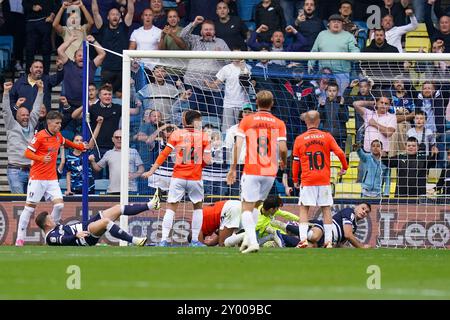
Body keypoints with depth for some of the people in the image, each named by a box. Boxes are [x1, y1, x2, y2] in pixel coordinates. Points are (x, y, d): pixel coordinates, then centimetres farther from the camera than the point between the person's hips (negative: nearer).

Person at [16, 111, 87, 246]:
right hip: (37, 178, -6)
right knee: (30, 207, -3)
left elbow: (66, 143, 33)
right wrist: (42, 158, -30)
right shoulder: (40, 136, -12)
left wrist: (81, 147, 39)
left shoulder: (58, 136, 9)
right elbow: (27, 153, -15)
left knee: (59, 204, -9)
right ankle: (20, 239, 2)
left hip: (52, 178, 6)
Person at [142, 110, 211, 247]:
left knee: (171, 208, 4)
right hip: (195, 178, 0)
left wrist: (152, 170, 2)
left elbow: (164, 154, -1)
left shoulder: (176, 134, 2)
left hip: (178, 177, 0)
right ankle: (195, 240, 14)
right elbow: (206, 161, -2)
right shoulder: (203, 136, 1)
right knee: (198, 207, 17)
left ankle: (164, 240, -5)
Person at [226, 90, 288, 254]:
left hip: (251, 171, -3)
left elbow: (238, 146, -7)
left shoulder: (246, 121, 0)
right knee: (255, 206, 20)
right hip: (270, 171, 3)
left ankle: (252, 241, -16)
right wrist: (283, 162, 17)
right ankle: (248, 238, 12)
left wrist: (233, 168, -1)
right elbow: (283, 148, -4)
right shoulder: (279, 124, 3)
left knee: (247, 208, 0)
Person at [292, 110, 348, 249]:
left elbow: (296, 162, 4)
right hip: (324, 180, 1)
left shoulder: (299, 139, 0)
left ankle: (303, 239, -10)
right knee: (326, 209, 7)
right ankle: (329, 241, 4)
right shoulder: (327, 137, 1)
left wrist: (295, 180, 15)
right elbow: (340, 153, -4)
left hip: (307, 181, -1)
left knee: (304, 208, 3)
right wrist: (344, 167, 13)